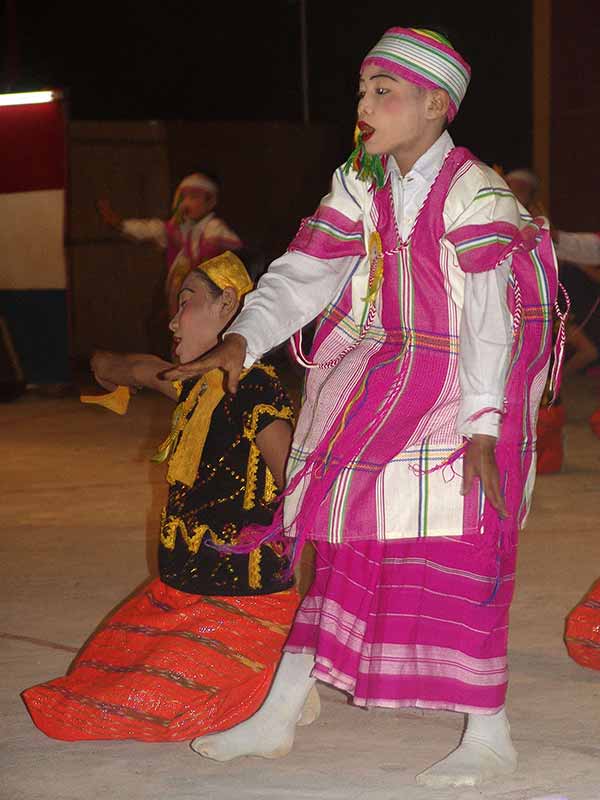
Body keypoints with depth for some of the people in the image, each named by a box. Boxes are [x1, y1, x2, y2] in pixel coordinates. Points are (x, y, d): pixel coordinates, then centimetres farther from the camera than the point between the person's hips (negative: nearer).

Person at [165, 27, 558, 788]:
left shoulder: (473, 193, -15)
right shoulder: (361, 185, 6)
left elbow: (489, 319, -18)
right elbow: (304, 271, 1)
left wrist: (481, 425, -22)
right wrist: (242, 339, -13)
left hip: (460, 400, -6)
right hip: (383, 396, 7)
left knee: (461, 563, -4)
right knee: (344, 542, 10)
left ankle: (489, 735, 9)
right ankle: (276, 717, 18)